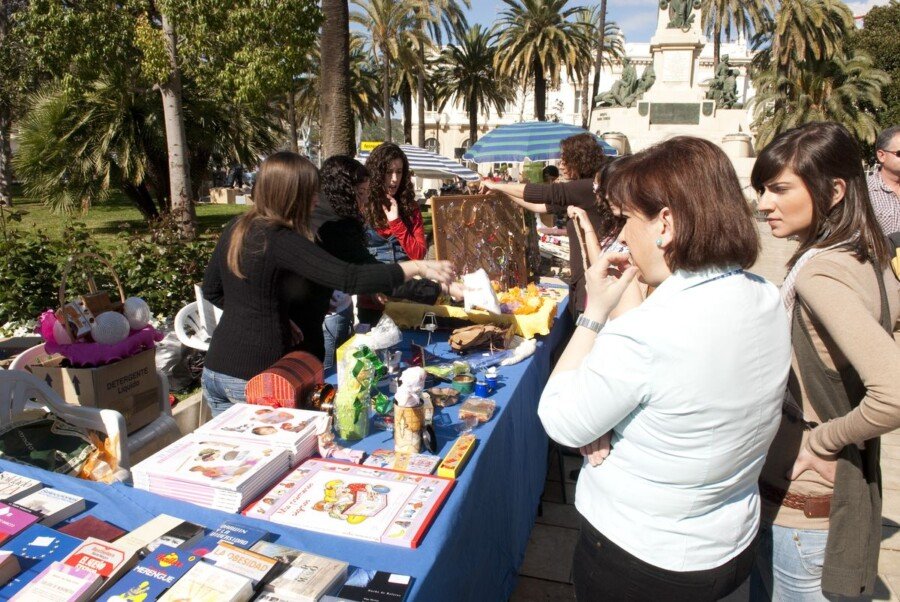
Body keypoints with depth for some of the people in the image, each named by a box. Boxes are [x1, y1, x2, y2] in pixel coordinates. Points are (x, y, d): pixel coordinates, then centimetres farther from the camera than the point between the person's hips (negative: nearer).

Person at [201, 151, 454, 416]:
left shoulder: (235, 229, 6)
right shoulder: (280, 241, -19)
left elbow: (212, 290, 16)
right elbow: (349, 279, -28)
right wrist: (417, 267, -24)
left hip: (215, 366, 8)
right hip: (254, 376, -8)